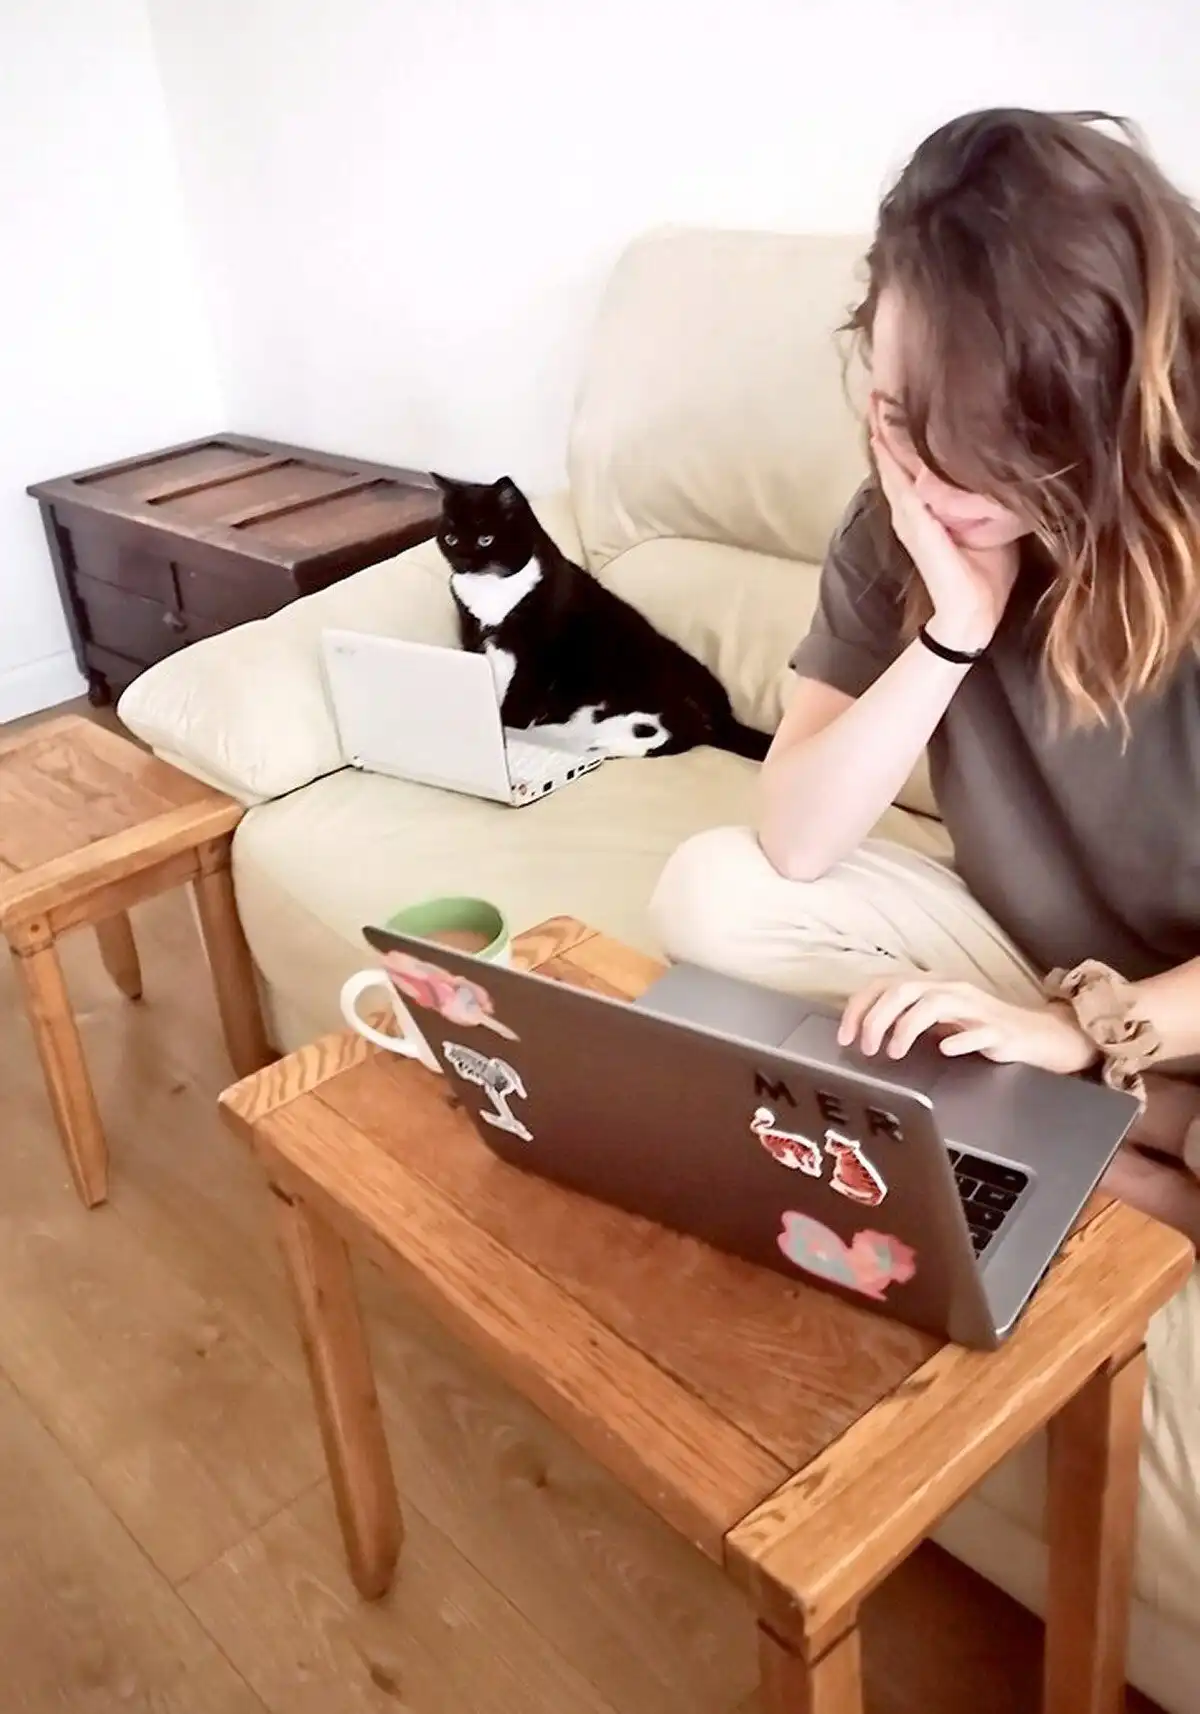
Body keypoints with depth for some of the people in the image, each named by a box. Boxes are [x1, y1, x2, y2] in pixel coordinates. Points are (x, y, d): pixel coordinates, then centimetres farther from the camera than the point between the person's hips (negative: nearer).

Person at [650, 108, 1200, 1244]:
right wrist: (954, 632, -25)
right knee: (713, 893, -19)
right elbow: (793, 845, -15)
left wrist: (1079, 1030, -33)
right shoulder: (902, 525, -10)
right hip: (1023, 961, 6)